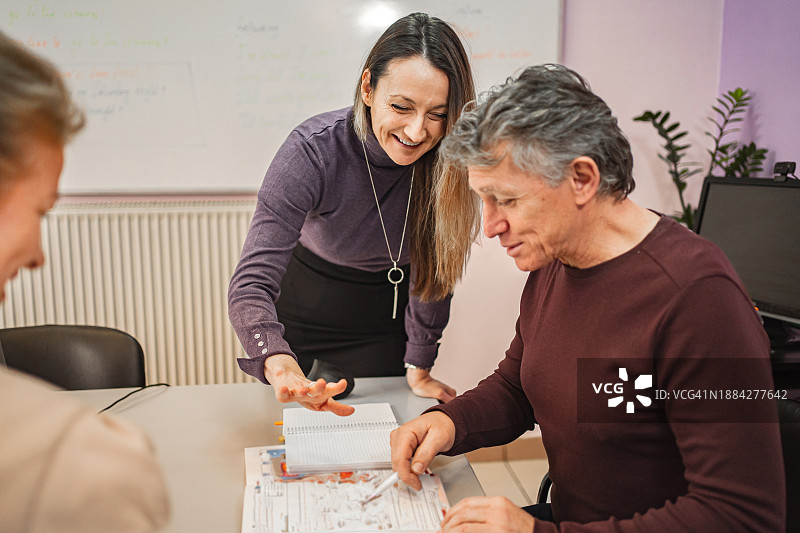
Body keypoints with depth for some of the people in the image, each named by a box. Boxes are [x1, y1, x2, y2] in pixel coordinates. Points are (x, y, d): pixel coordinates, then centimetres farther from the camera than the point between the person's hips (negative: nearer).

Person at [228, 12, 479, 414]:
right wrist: (279, 365, -55)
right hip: (306, 302, -1)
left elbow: (433, 272, -13)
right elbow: (251, 283, -36)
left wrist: (418, 369, -8)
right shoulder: (312, 151, -31)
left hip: (388, 315, 1)